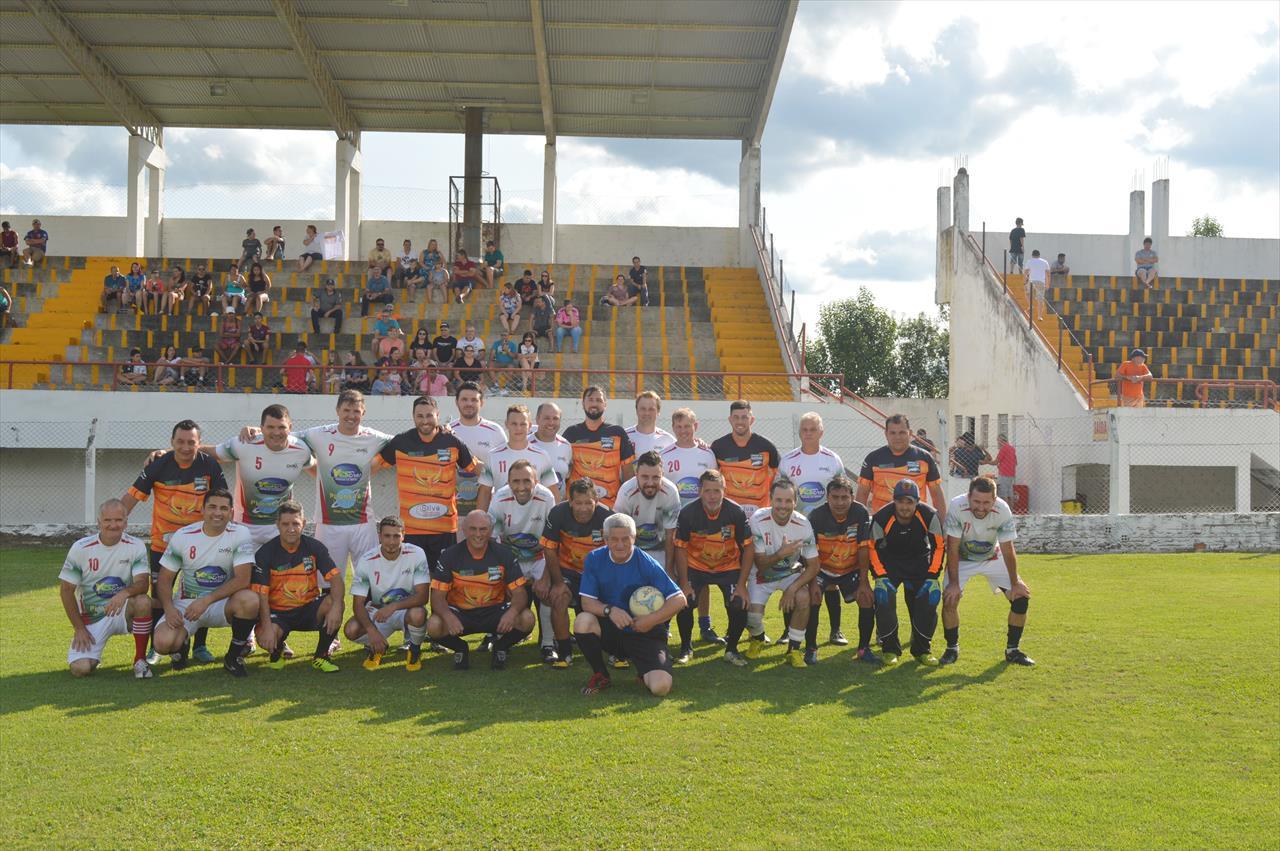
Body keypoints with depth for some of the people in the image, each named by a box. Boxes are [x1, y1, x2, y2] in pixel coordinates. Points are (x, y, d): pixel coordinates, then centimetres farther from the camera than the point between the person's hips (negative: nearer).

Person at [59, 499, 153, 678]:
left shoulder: (135, 546, -8)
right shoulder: (80, 548, -9)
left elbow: (142, 583, -18)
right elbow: (66, 590, -3)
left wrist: (125, 592, -42)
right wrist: (79, 628, -7)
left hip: (122, 612, 0)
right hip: (91, 618, 0)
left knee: (143, 602, -34)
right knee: (80, 668, -19)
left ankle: (140, 659, -13)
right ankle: (93, 654, 21)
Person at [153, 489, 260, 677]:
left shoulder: (240, 535, -11)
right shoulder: (182, 536, -4)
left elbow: (242, 580, -19)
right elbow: (165, 578, 1)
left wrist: (206, 601, -26)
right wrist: (169, 608, -18)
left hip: (223, 602, -1)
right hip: (187, 603, 1)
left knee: (249, 600, -34)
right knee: (163, 642, -27)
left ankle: (234, 657, -8)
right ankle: (182, 645, 15)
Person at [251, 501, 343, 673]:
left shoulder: (314, 547, -3)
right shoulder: (265, 553, -8)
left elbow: (335, 577, -12)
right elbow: (261, 594, -14)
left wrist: (336, 606, -32)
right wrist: (267, 627, -28)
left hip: (309, 609, 2)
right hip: (278, 612, -2)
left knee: (332, 603, -29)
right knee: (265, 638, -33)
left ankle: (321, 656, -7)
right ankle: (277, 650, 10)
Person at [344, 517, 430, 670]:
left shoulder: (416, 554, -17)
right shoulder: (366, 560, -14)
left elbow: (422, 596, -21)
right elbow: (358, 603, -15)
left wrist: (393, 606, -35)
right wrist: (372, 630, -32)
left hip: (407, 609, -1)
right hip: (377, 611, 1)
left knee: (418, 615, -37)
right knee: (351, 630, -27)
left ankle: (414, 650, -2)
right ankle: (376, 648, 9)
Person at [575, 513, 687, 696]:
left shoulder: (647, 564, -12)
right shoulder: (594, 560, -5)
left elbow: (679, 600, -13)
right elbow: (587, 602, -9)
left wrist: (652, 620, -22)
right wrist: (609, 610, -28)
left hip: (645, 634, -2)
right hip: (611, 630, 3)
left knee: (660, 687, -25)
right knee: (583, 621, -30)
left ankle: (644, 671, 16)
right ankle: (601, 676, -4)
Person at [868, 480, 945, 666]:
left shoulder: (929, 516, -19)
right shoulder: (881, 518, -22)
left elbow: (939, 547, -9)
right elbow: (872, 549, -12)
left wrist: (931, 576, -16)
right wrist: (881, 577, -21)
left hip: (919, 562, 1)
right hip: (889, 563, -1)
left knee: (931, 594, -18)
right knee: (883, 594, -24)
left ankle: (922, 649, 0)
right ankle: (890, 649, -9)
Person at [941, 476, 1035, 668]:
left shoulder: (1003, 510, -29)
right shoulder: (957, 507, -34)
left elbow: (1007, 550, -20)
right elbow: (953, 548, -26)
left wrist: (1015, 583, -15)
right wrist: (954, 582, -26)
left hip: (993, 558, 2)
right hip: (962, 559, -2)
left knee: (1021, 597, -8)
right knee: (949, 599, -19)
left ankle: (1012, 650, 8)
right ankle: (952, 648, 2)